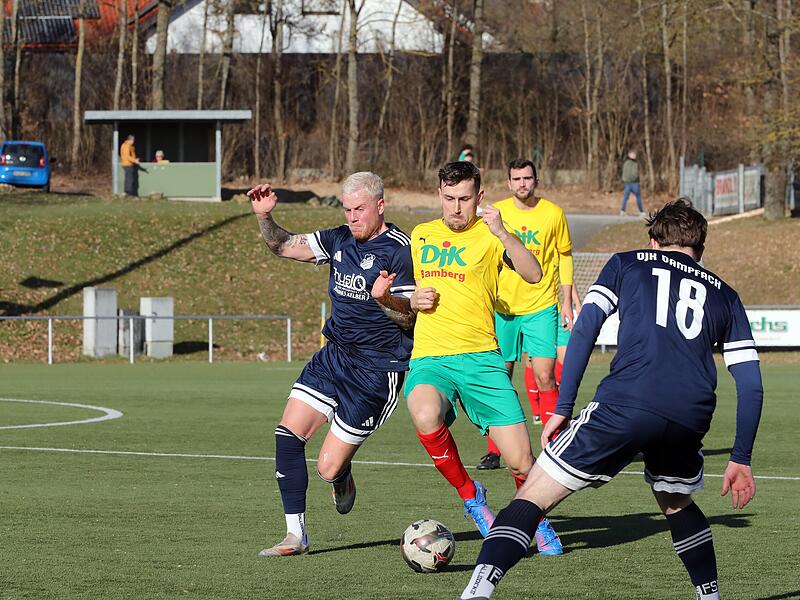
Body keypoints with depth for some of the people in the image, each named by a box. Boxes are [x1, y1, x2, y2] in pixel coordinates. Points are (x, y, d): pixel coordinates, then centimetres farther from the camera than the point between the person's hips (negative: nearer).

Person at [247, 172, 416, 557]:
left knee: (329, 467, -6)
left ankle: (343, 478, 33)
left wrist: (384, 298, -38)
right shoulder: (339, 240, 7)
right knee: (288, 433, -8)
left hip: (377, 370, -7)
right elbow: (284, 246, 15)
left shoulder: (398, 249, -14)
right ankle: (295, 536, -1)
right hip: (334, 355, 7)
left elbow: (407, 317, -17)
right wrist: (264, 217, -4)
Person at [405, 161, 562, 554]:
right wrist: (412, 299, 8)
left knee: (521, 462, -8)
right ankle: (470, 496, -9)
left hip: (480, 358, -2)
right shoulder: (421, 235, 16)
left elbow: (534, 275, -14)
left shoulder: (489, 236, 2)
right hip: (429, 358, 2)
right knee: (426, 417, -34)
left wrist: (502, 233, -27)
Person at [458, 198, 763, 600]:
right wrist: (740, 459, 23)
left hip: (624, 405, -3)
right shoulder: (723, 295, 27)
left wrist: (563, 408, 8)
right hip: (689, 424, 3)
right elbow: (750, 383, 19)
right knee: (677, 504, 34)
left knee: (532, 499, 0)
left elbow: (584, 330, 8)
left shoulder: (627, 264, 22)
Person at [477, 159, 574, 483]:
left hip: (542, 307, -1)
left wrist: (566, 303, 5)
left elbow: (564, 258, 8)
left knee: (544, 377, -10)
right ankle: (494, 451, 8)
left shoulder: (553, 213, 0)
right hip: (503, 307, 2)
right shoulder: (497, 212, 2)